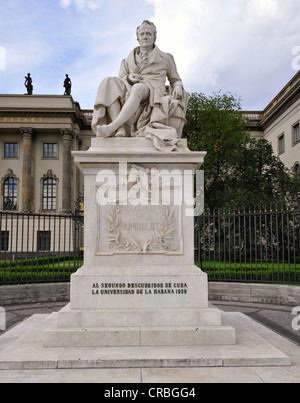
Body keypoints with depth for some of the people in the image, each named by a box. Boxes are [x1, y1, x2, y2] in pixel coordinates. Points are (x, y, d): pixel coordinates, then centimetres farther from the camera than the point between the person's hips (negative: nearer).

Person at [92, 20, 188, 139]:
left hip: (154, 93, -3)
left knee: (138, 88, -38)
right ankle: (120, 129, -43)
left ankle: (111, 127, -52)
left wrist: (178, 87, 1)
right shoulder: (128, 60, 26)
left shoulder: (165, 58, 22)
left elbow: (175, 80, 25)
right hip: (130, 92, 3)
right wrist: (128, 78, -3)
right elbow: (119, 80, 20)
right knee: (109, 83, -27)